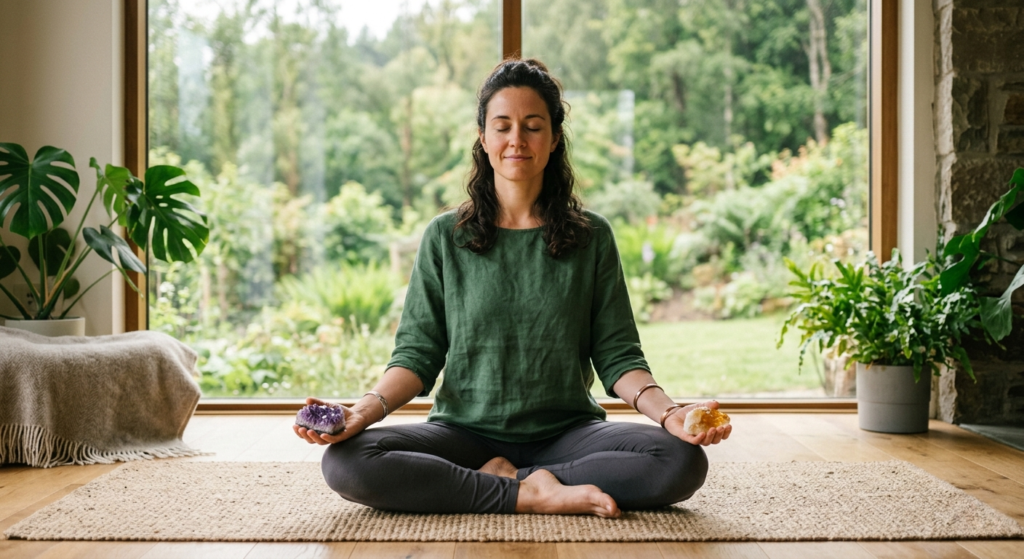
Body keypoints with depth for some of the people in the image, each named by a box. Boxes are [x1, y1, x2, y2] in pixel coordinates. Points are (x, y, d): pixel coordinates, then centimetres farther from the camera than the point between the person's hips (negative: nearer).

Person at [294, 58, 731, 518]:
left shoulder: (592, 237, 5)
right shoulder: (444, 238, 5)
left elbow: (617, 355, 2)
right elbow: (418, 353, 1)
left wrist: (669, 412, -17)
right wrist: (366, 409, -19)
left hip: (565, 433, 0)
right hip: (465, 433, 0)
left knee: (683, 461, -27)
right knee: (344, 461, -28)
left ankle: (509, 479, -18)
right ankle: (533, 496, -21)